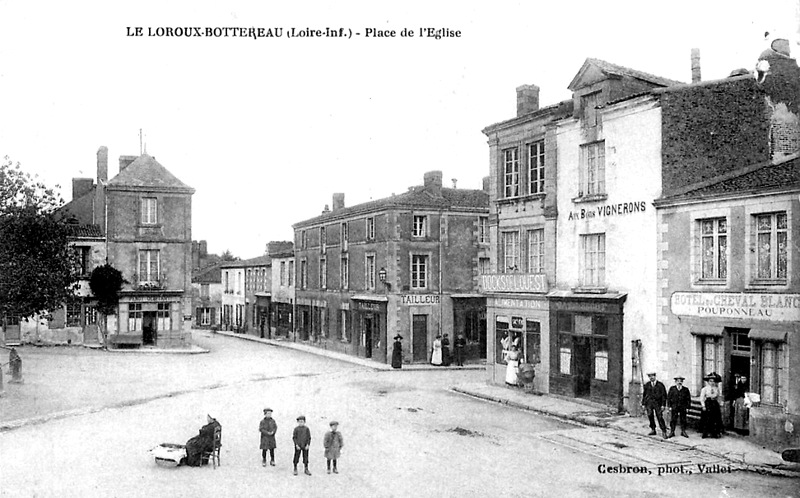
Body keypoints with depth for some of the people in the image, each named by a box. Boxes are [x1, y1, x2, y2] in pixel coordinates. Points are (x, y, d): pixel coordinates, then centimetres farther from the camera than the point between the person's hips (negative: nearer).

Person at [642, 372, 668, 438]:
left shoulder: (660, 385, 0)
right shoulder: (647, 385, 10)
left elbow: (664, 395, 0)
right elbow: (644, 395, 14)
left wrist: (663, 405, -6)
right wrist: (643, 404, 10)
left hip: (657, 403, -3)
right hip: (649, 402, 3)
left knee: (660, 417, -6)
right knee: (650, 415, -2)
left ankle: (664, 432, 2)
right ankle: (653, 430, 10)